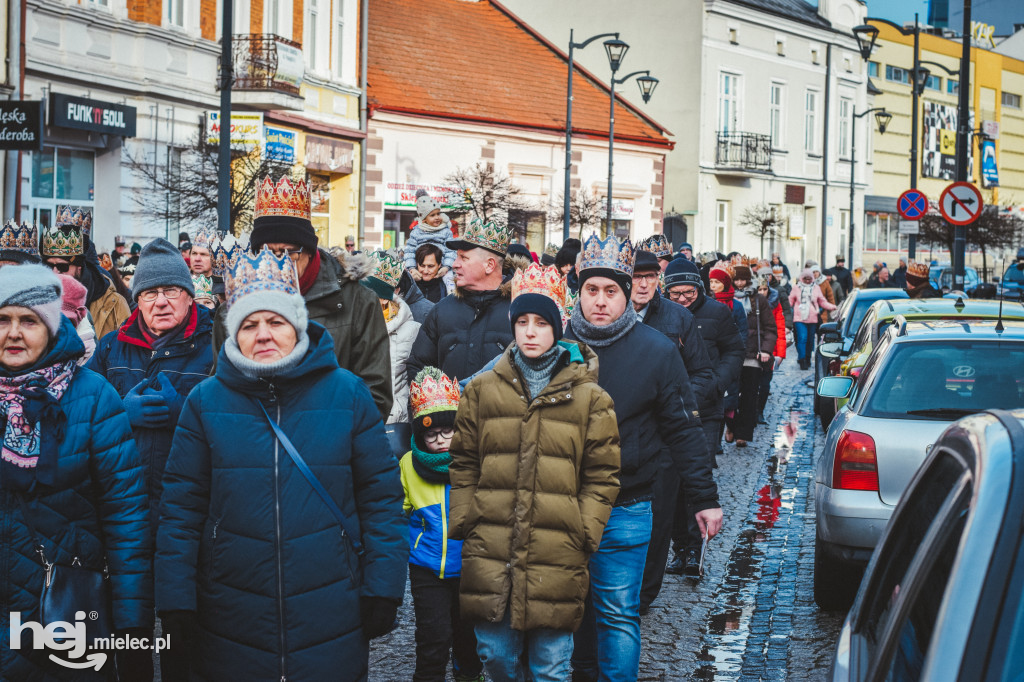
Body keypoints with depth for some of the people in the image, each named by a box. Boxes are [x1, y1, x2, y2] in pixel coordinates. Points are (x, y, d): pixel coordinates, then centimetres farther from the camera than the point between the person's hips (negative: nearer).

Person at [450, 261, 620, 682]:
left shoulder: (589, 397, 3)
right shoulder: (482, 390, 8)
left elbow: (601, 477, 3)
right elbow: (463, 466, 10)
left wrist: (584, 536, -4)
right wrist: (462, 525, 4)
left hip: (557, 560, -2)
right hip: (490, 556, 2)